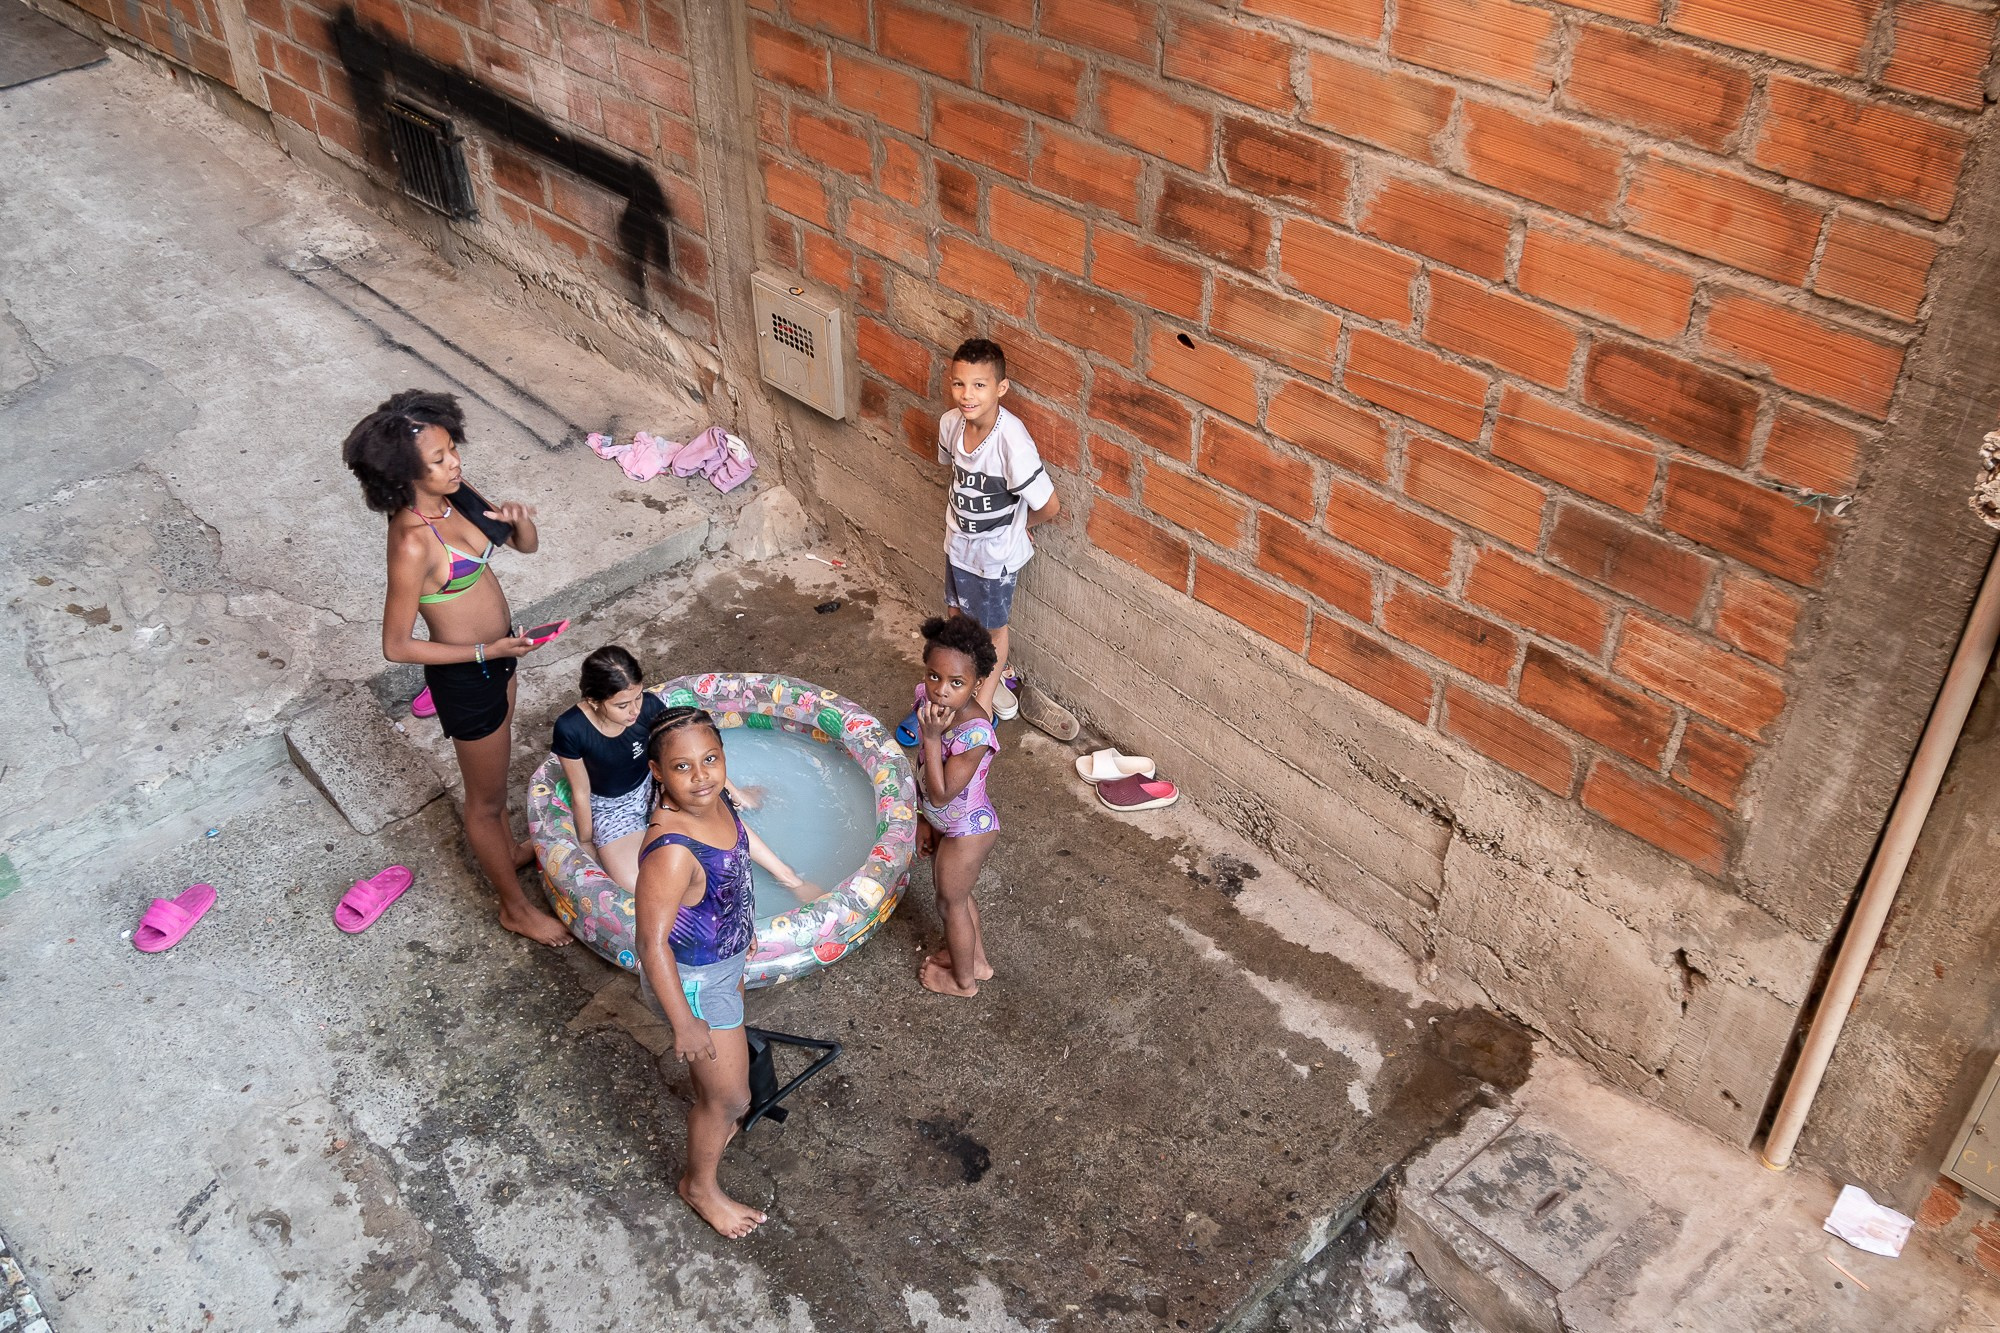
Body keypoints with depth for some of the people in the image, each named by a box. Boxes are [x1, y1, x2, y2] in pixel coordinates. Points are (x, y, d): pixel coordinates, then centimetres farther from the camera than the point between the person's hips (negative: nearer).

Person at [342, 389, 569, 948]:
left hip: (495, 657, 8)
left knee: (494, 771, 32)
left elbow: (526, 546, 4)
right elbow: (397, 646, -25)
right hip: (465, 677, -8)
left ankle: (508, 850, 58)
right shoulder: (413, 542, -32)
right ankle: (516, 907, 35)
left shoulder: (454, 498, -9)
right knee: (485, 797, 14)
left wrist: (519, 519, -19)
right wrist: (488, 652, -25)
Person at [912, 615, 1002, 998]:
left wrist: (931, 737, -39)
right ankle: (976, 959, 56)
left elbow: (940, 795, -33)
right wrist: (923, 820, 10)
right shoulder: (927, 698, -15)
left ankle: (963, 979, 46)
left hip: (966, 831, -8)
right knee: (954, 892, 30)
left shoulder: (974, 733, -38)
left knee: (950, 902, 18)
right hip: (944, 823, 8)